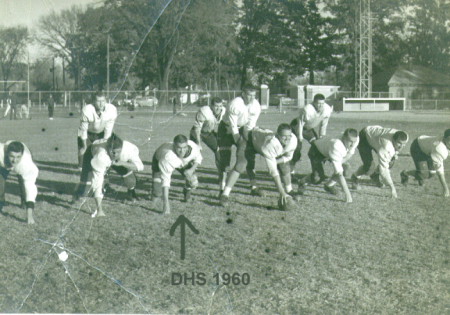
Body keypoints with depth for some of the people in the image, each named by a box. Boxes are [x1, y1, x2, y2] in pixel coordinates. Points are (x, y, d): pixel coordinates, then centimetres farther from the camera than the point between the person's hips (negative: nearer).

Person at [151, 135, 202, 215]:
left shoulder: (193, 148, -33)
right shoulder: (168, 157, -46)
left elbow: (198, 158, -7)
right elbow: (165, 180, -45)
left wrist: (192, 169, -26)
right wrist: (166, 203, -48)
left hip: (184, 162, 4)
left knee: (193, 183, -18)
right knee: (156, 196, -16)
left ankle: (187, 191, 21)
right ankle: (156, 195, 25)